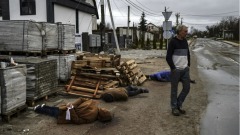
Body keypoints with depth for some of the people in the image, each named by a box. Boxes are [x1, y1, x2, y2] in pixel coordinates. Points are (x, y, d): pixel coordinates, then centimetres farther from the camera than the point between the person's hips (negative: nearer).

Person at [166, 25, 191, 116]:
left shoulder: (185, 41, 11)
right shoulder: (173, 41, -9)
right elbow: (168, 57, -13)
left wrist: (188, 65, 14)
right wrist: (173, 68, -13)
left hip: (185, 70, 7)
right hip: (176, 70, -6)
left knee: (187, 88, 8)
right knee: (174, 89, 4)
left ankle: (179, 105, 25)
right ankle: (174, 108, 17)